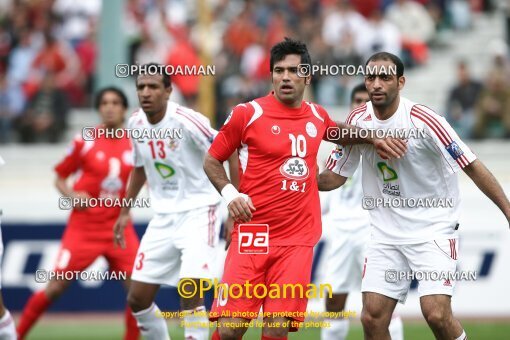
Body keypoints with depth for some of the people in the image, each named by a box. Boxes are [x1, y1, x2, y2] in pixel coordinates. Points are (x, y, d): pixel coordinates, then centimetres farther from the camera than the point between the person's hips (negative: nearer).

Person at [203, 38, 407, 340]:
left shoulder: (317, 116, 11)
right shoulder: (248, 114, -3)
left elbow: (340, 134, 35)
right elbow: (212, 160, 7)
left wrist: (373, 139, 20)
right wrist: (230, 193, -9)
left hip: (298, 239, 3)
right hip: (252, 235, -3)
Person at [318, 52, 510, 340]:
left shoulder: (423, 120, -16)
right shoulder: (358, 121, -1)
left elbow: (472, 167, -11)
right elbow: (336, 177, 10)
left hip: (434, 228, -4)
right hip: (386, 233, 5)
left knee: (437, 314, -19)